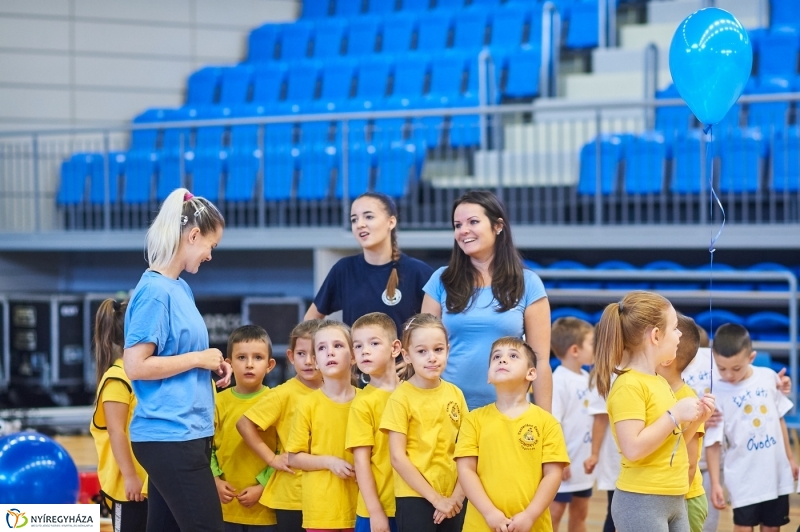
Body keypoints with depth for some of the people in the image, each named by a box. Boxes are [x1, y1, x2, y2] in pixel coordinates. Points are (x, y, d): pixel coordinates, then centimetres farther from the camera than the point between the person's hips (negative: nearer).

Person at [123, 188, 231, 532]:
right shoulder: (155, 291, -14)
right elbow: (135, 366, -18)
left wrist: (210, 365, 5)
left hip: (184, 433, 9)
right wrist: (198, 359, -12)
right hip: (169, 435, -9)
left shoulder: (180, 288, 13)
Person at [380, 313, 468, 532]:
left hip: (453, 500, 4)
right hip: (415, 498, -4)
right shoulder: (401, 397, -6)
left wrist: (457, 495, -6)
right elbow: (397, 457, -10)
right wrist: (435, 498, -11)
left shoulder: (455, 394, 5)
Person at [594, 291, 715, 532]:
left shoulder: (660, 382, 13)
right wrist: (675, 415, -19)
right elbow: (633, 449, -24)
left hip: (674, 499, 9)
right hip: (642, 501, -9)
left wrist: (695, 419, 6)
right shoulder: (629, 386, -15)